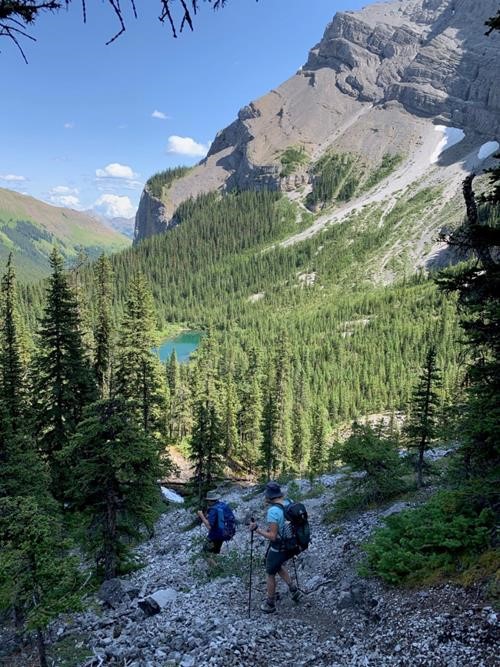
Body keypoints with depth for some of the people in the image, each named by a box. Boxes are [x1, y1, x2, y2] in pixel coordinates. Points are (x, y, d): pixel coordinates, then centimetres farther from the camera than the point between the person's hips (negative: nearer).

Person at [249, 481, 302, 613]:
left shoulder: (273, 511, -29)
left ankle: (270, 605, 34)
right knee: (278, 566, 33)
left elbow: (272, 536, -27)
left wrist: (257, 529, -18)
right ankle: (293, 590, 28)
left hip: (278, 548, -6)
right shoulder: (290, 502, -7)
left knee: (271, 574, 18)